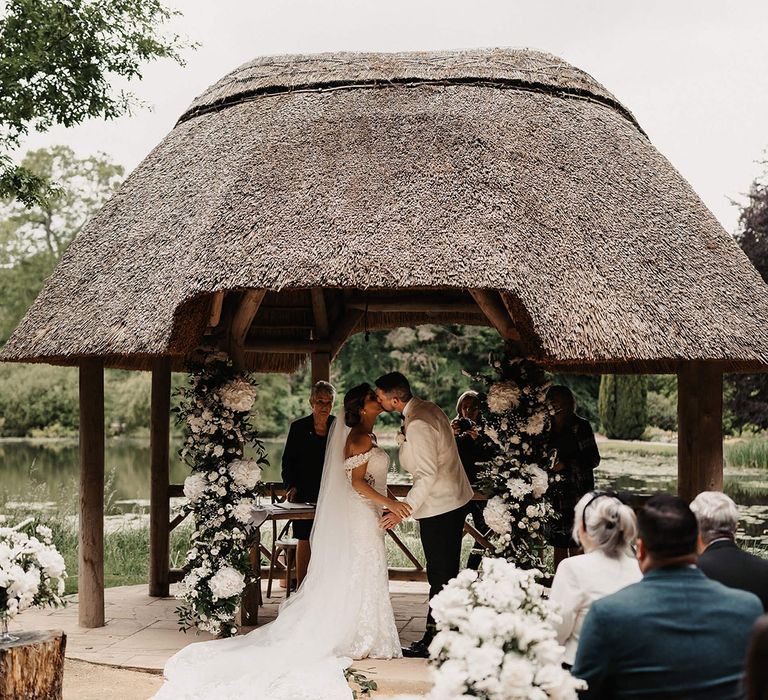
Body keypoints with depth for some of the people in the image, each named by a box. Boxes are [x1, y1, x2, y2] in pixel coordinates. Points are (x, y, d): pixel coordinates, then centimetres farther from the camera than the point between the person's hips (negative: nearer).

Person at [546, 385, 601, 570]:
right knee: (558, 543, 7)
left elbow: (593, 459, -8)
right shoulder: (549, 427, 12)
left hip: (576, 492, -5)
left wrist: (566, 464, -16)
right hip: (555, 491, 5)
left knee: (575, 545, -5)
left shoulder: (580, 426, -5)